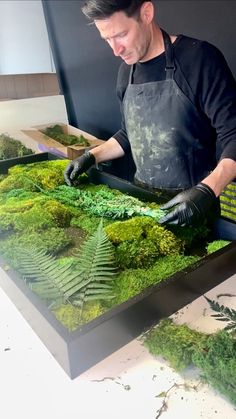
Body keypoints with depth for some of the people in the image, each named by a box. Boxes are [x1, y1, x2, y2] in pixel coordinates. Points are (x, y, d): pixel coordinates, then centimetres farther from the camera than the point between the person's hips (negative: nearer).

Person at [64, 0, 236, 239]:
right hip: (142, 196, 6)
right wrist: (91, 157, 3)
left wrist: (208, 191, -32)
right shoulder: (126, 71, 5)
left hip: (192, 203, -5)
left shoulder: (199, 58, -15)